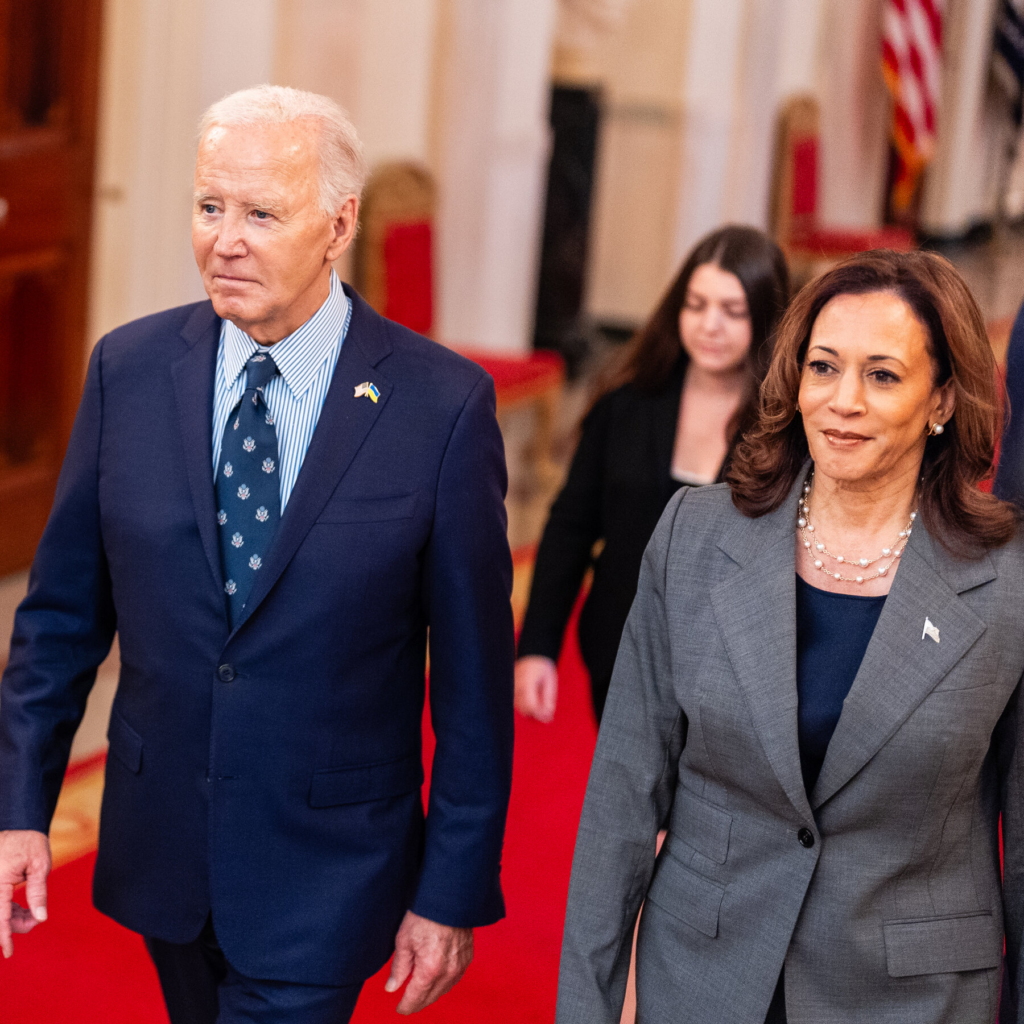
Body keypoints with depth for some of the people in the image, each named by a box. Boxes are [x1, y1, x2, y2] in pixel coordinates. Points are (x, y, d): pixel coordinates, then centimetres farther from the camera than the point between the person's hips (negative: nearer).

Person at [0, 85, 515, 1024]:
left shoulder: (442, 404, -13)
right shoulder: (129, 369, -3)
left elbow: (473, 673, -8)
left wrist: (454, 893, -6)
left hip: (324, 871, -4)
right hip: (162, 855, 4)